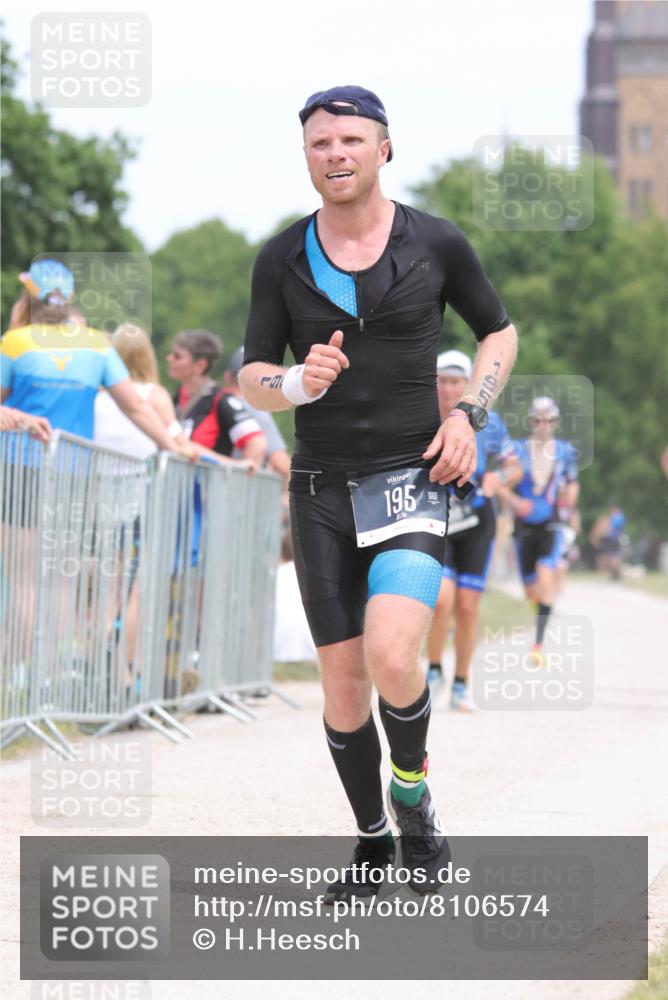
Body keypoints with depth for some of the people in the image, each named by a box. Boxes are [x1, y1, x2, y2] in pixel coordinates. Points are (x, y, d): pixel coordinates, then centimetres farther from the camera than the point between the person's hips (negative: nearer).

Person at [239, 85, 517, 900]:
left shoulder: (436, 243, -4)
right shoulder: (281, 260, 0)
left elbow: (500, 332, 11)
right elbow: (251, 381, 3)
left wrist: (467, 416, -6)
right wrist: (298, 385, -21)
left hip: (412, 486, -2)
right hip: (322, 493, 3)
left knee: (391, 659, -24)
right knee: (343, 686, 5)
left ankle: (411, 785, 6)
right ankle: (374, 841, 27)